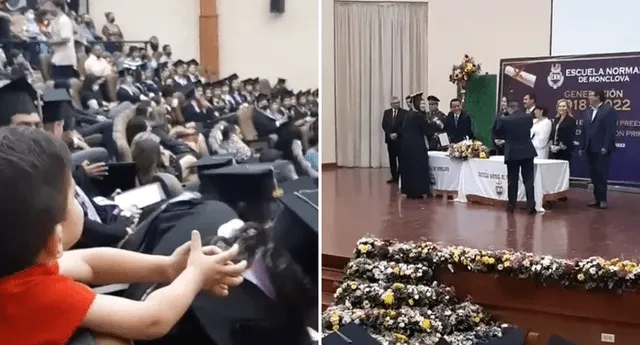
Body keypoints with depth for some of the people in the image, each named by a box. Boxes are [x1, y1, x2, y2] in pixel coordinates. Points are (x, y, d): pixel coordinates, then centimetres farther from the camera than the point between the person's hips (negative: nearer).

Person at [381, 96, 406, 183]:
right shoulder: (386, 112, 8)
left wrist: (397, 134, -17)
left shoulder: (404, 113, -4)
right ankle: (394, 176, 13)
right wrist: (390, 134, -11)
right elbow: (384, 125, 3)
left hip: (400, 139, -4)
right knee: (392, 159, 6)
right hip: (390, 139, 4)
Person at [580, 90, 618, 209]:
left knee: (601, 174, -3)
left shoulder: (609, 110, -5)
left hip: (602, 149, -6)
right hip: (590, 149, 7)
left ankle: (603, 199, 3)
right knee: (594, 175, 7)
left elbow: (610, 130, -12)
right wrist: (582, 147, 9)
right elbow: (584, 130, 15)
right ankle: (597, 199, 12)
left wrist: (605, 147, -18)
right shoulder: (587, 112, 16)